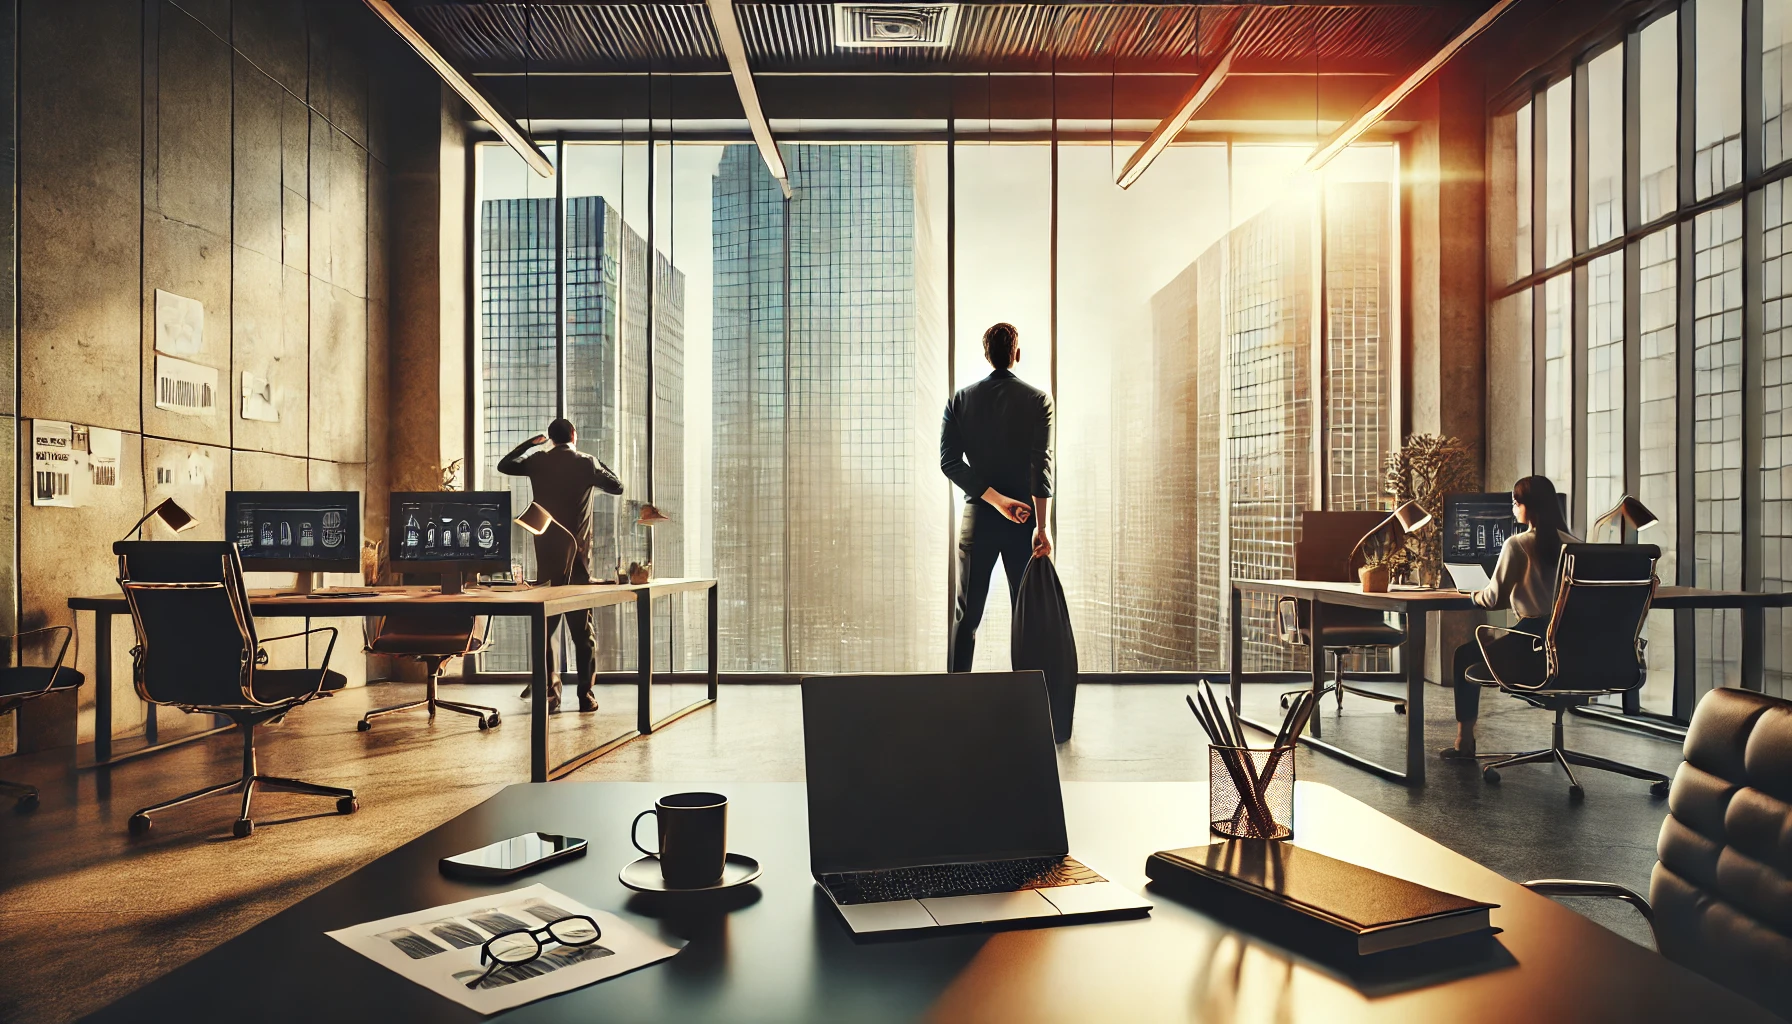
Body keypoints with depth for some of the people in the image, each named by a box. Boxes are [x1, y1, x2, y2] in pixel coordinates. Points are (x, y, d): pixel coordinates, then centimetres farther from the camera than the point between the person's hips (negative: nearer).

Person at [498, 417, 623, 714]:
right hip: (579, 558, -1)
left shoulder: (538, 462, 2)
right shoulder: (587, 463, -2)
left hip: (548, 558, 1)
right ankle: (586, 696, 5)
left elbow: (503, 465, 19)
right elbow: (617, 487, 9)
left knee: (546, 627, 6)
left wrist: (529, 443, 28)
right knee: (583, 629, 5)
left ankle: (549, 696, 2)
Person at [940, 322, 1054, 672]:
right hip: (1025, 520, -1)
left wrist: (995, 499, -10)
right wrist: (1042, 527, -17)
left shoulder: (960, 399, 3)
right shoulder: (1038, 400, -4)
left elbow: (949, 462, -7)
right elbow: (1041, 464, -13)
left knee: (967, 614, 8)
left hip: (978, 517, 2)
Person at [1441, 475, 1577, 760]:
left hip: (1532, 647, -6)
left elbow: (1494, 599, -9)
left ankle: (1465, 741, 21)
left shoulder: (1517, 544, -11)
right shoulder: (1574, 544, 4)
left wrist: (1476, 595, 13)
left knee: (1465, 656, 19)